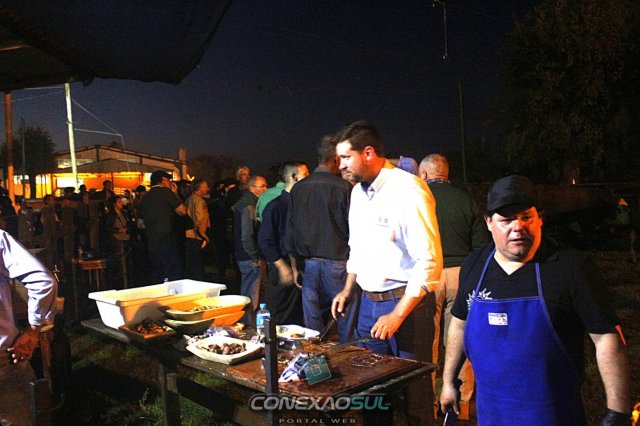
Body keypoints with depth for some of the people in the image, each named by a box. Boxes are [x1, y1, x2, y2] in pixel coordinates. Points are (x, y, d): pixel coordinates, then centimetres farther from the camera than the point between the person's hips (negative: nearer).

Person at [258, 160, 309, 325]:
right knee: (279, 320, 2)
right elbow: (265, 241, -10)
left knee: (300, 319, 12)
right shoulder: (275, 206, -8)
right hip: (282, 272, -6)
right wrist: (283, 267, -15)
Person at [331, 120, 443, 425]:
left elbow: (429, 261, -21)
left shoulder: (408, 190, -17)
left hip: (406, 301, -7)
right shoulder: (358, 191, 9)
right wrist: (347, 290, 18)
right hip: (369, 300, 7)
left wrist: (398, 315, -22)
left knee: (413, 389, 4)